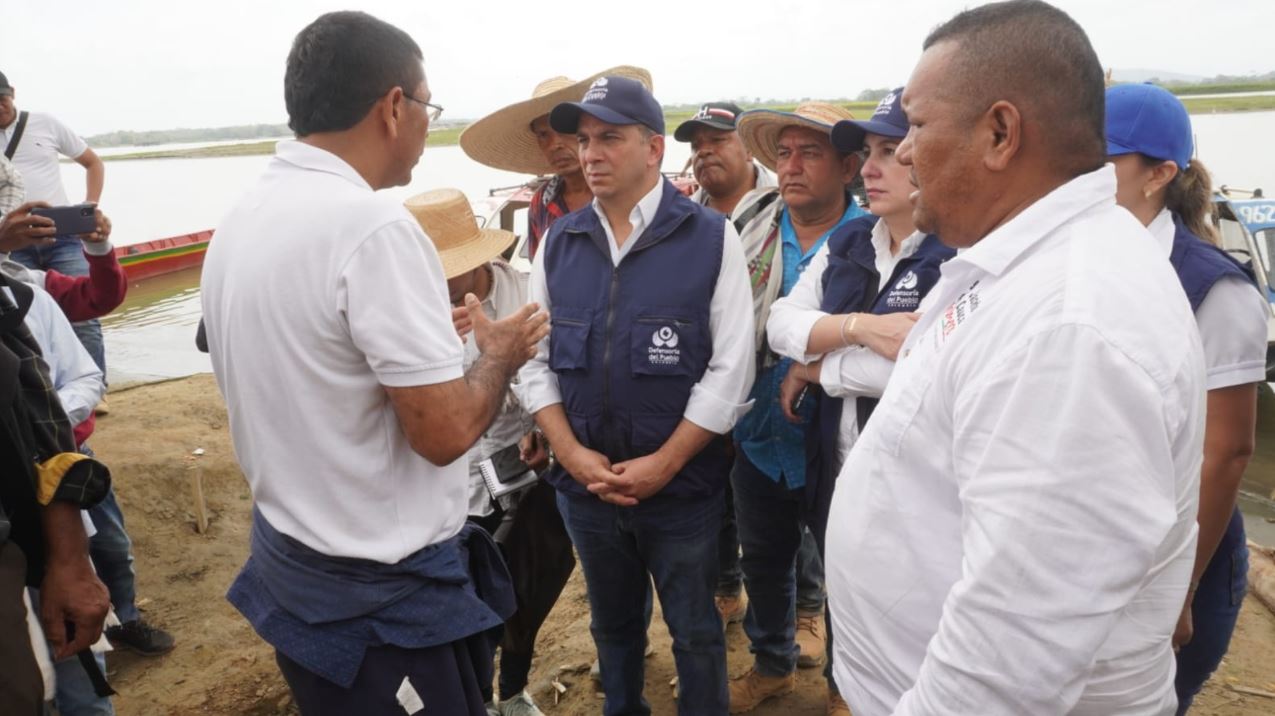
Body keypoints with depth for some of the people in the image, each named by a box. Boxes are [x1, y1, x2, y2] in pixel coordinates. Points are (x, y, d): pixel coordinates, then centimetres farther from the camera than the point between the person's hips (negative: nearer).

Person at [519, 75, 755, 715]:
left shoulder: (712, 238, -8)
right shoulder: (558, 243, 2)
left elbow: (730, 369, -11)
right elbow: (534, 361, 3)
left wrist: (662, 464, -15)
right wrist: (571, 453, -9)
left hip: (682, 486, -3)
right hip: (585, 486, 4)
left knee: (694, 634, 15)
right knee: (612, 625, 23)